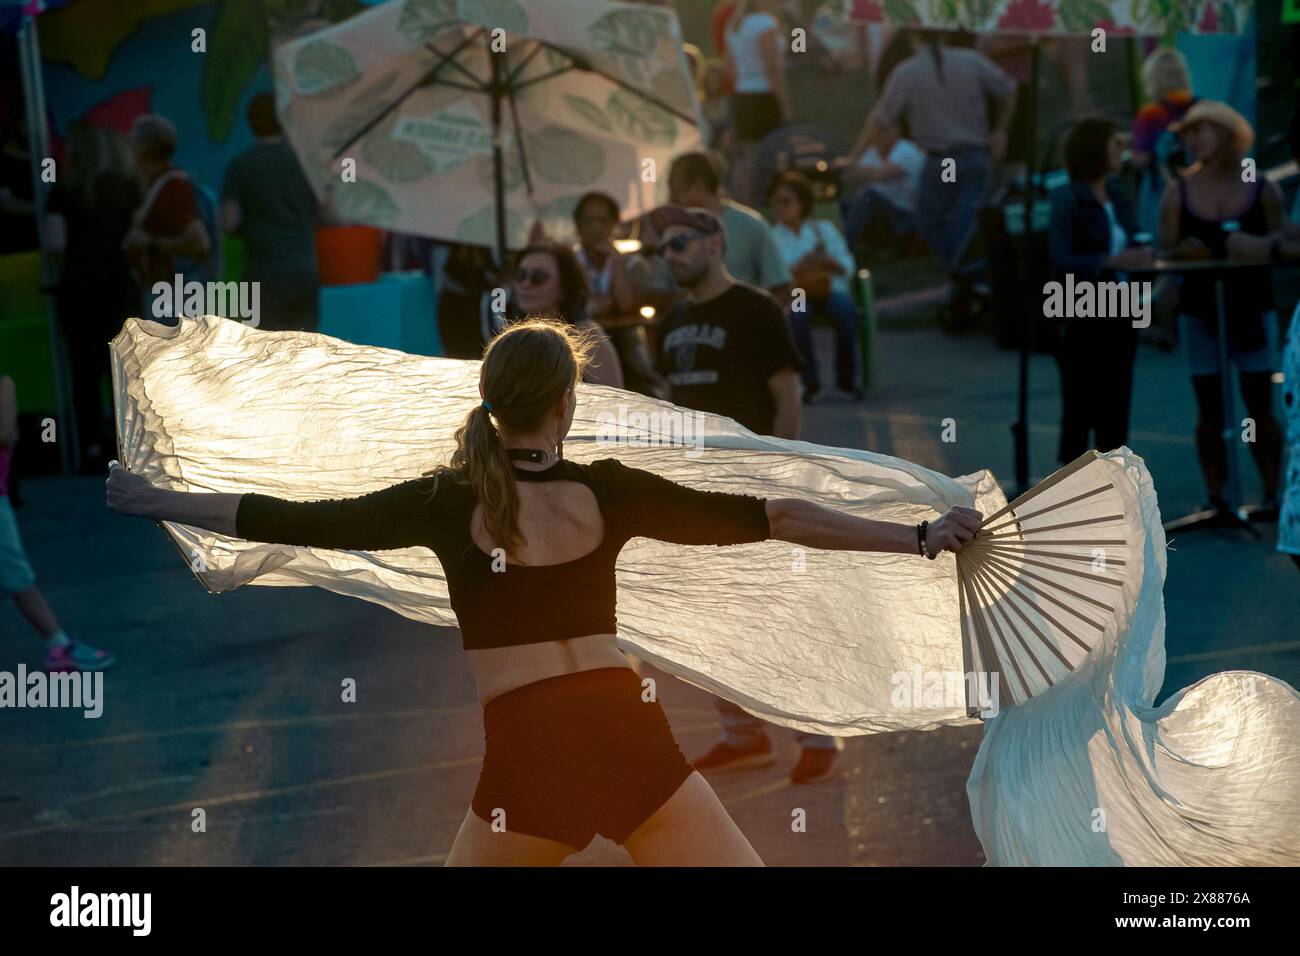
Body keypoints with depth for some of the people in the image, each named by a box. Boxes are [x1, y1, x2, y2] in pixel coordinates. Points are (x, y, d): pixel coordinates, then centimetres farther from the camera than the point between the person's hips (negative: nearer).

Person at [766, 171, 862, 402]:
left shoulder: (824, 229, 12)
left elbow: (847, 268, 6)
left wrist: (827, 261, -15)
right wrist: (800, 267, -18)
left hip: (829, 289, 1)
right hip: (796, 293, -1)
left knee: (846, 307, -33)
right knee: (796, 312, -37)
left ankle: (846, 377, -19)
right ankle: (809, 380, -24)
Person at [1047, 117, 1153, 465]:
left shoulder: (1118, 196, 10)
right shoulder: (1067, 199, -10)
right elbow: (1061, 262, -17)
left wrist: (1140, 257, -6)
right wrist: (1111, 261, -27)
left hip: (1118, 318, 7)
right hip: (1081, 320, -6)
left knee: (1115, 410, 8)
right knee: (1079, 412, -3)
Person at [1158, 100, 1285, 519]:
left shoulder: (1262, 190, 1)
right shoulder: (1178, 192, 4)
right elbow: (1165, 252, 4)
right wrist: (1184, 252, -18)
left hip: (1251, 306, -1)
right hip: (1199, 308, 1)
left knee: (1260, 405, -1)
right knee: (1209, 409, 2)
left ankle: (1272, 493, 5)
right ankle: (1215, 496, 6)